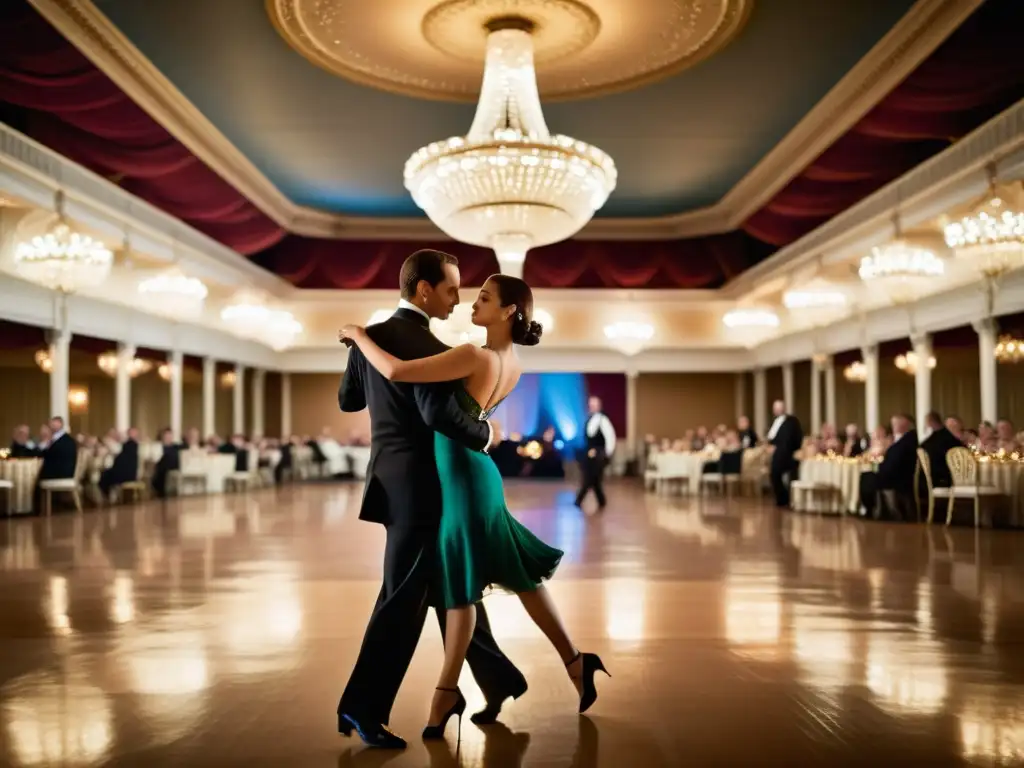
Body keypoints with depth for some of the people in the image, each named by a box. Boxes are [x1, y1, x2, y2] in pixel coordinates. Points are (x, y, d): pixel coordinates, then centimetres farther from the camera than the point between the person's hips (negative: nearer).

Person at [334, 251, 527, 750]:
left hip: (394, 481, 9)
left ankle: (498, 680, 29)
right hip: (421, 486, -9)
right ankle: (362, 708, 7)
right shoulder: (425, 347, -18)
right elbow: (439, 413, -32)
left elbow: (347, 400, 18)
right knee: (402, 600, 0)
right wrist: (486, 435, -16)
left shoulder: (368, 337, 8)